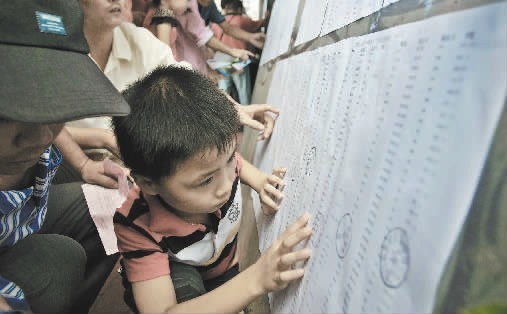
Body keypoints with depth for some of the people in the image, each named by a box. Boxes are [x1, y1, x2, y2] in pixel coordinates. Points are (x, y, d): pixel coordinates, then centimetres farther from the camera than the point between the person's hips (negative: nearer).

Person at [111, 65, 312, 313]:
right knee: (185, 286, -32)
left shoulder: (214, 161, -27)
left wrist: (261, 182, -23)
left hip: (224, 270, 5)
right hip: (175, 283, -4)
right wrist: (256, 279, -56)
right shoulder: (137, 227, -39)